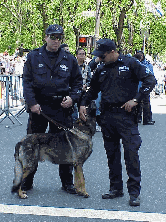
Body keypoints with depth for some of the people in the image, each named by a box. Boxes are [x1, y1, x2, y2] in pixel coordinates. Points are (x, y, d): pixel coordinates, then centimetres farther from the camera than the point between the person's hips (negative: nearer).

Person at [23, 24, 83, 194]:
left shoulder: (69, 59, 8)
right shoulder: (34, 57, 4)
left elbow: (77, 81, 14)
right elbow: (27, 81, 1)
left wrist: (72, 97, -4)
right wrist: (32, 103, -10)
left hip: (62, 106, 1)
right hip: (38, 106, -1)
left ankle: (67, 182, 16)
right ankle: (26, 181, 15)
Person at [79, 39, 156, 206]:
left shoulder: (130, 64, -2)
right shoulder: (101, 69, 14)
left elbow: (150, 80, -6)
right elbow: (93, 90, 25)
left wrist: (135, 99, -12)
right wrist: (83, 104, 8)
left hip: (126, 115, -5)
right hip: (107, 116, 6)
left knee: (131, 152, -8)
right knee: (112, 153, 9)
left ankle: (134, 192, -2)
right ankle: (116, 188, 19)